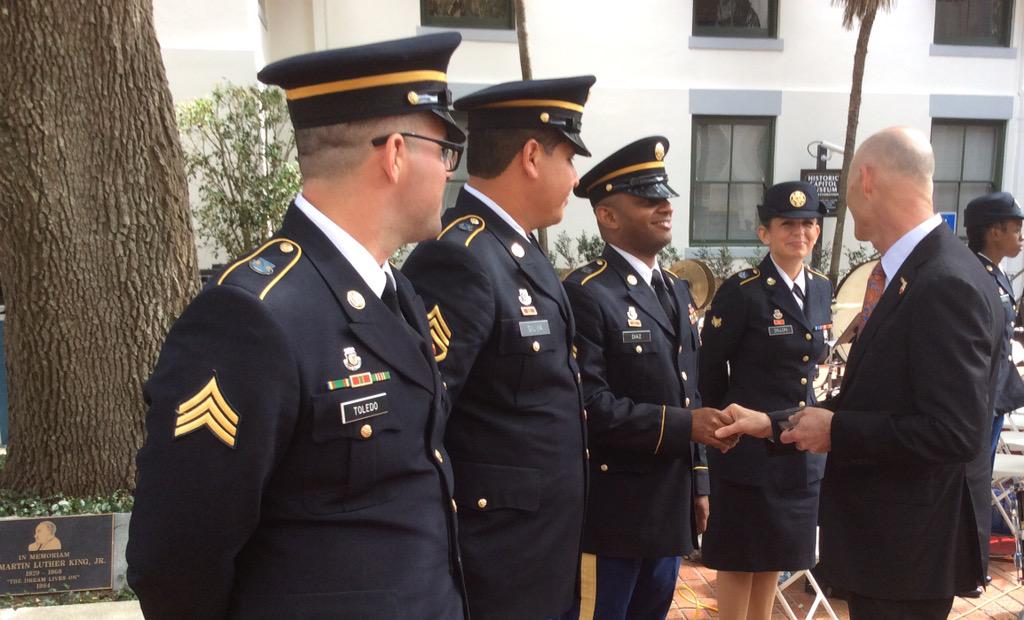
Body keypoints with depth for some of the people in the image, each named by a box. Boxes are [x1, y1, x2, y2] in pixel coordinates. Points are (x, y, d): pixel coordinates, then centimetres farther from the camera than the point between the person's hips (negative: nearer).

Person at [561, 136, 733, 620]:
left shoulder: (677, 290, 13)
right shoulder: (585, 293, -15)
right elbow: (589, 405, -22)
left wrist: (697, 481, 14)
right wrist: (685, 425, -20)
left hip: (669, 506, 8)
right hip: (609, 512, -8)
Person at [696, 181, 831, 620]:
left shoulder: (821, 289, 7)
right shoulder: (741, 292, -14)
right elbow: (709, 369, -9)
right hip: (748, 446, -6)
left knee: (778, 549, 17)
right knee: (740, 553, 5)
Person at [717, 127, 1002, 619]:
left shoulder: (948, 286, -22)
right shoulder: (900, 274, 7)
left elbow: (954, 432, -26)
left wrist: (838, 430, -18)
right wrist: (773, 424, 7)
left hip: (911, 544, -9)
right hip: (879, 527, 9)